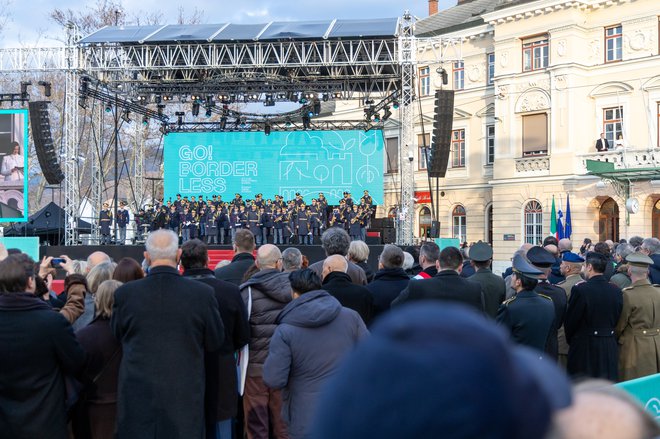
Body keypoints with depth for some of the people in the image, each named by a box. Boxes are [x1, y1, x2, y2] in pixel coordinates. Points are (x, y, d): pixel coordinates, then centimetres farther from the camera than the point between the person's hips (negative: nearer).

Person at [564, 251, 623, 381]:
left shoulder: (580, 290, -15)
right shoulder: (616, 290, 1)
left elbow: (570, 321, -8)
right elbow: (616, 319, 9)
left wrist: (570, 340, 8)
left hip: (584, 347, -5)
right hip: (610, 349, 5)